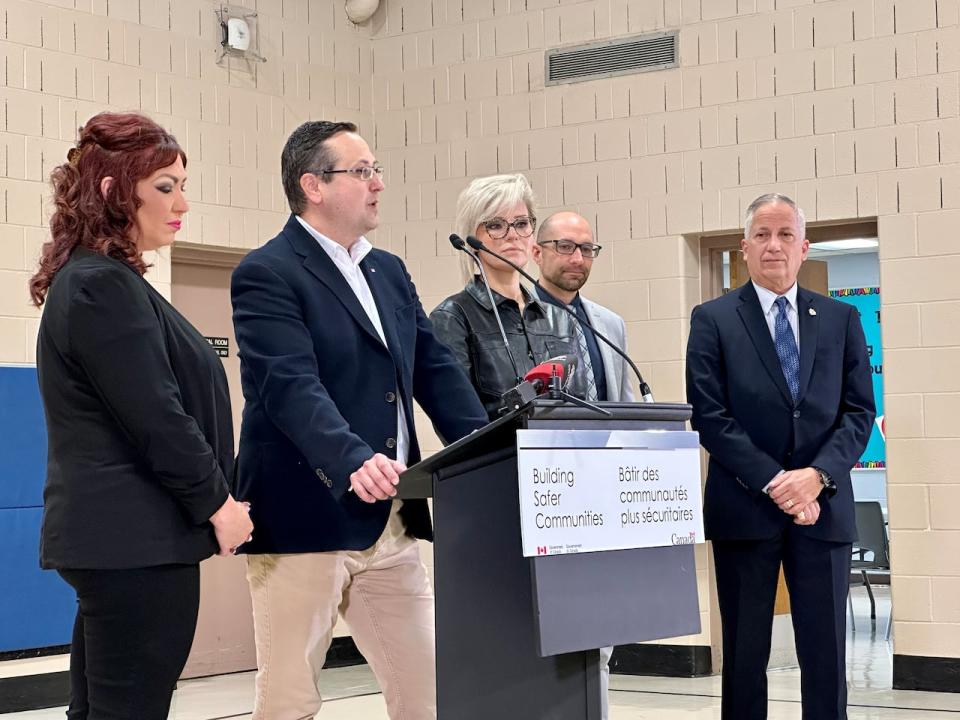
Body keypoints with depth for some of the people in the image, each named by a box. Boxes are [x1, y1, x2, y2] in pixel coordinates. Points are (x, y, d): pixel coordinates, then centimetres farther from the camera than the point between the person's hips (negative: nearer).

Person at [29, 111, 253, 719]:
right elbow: (154, 417, -19)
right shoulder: (102, 286, -15)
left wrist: (216, 499, 17)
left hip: (109, 536, 10)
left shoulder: (97, 278, 17)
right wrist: (218, 503, -9)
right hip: (136, 540, -10)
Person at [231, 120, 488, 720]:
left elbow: (437, 372, 12)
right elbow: (291, 384, -22)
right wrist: (355, 460, -38)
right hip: (305, 520, -7)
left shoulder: (389, 272, 16)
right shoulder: (267, 275, -8)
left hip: (391, 525, 7)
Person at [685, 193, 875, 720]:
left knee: (825, 652, 3)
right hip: (745, 508, -2)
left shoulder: (841, 320, 10)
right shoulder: (713, 319, 2)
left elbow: (860, 411, 5)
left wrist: (817, 475, -12)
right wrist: (775, 484, -13)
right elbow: (709, 417, -5)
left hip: (823, 506, 2)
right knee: (745, 653, 5)